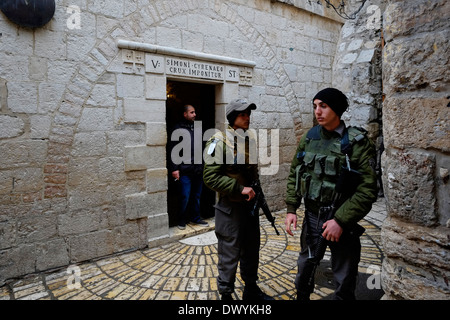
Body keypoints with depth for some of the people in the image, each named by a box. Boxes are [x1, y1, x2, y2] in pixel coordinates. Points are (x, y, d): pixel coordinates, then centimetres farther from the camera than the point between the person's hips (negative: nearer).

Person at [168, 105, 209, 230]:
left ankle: (196, 217, 27)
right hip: (185, 171, -5)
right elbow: (173, 150, -8)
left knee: (197, 196, 13)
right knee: (185, 197, -1)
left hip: (198, 169, 6)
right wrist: (174, 168, -13)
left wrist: (204, 165, 13)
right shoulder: (178, 129, -3)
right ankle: (181, 220, 18)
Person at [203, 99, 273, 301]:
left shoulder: (249, 139, 7)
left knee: (251, 250, 20)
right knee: (229, 255, 5)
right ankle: (226, 294, 25)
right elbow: (210, 177, -20)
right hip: (230, 208, -7)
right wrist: (239, 188, -23)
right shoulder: (220, 142, -15)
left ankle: (251, 289, 39)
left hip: (250, 205, 7)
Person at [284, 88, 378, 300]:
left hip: (341, 222, -4)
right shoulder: (308, 139, 1)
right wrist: (291, 209, 1)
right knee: (305, 267, 21)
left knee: (344, 279, 11)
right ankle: (301, 296, 46)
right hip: (311, 217, 4)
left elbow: (367, 189, -17)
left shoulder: (357, 142, -13)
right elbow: (294, 175, 8)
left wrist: (341, 221, -20)